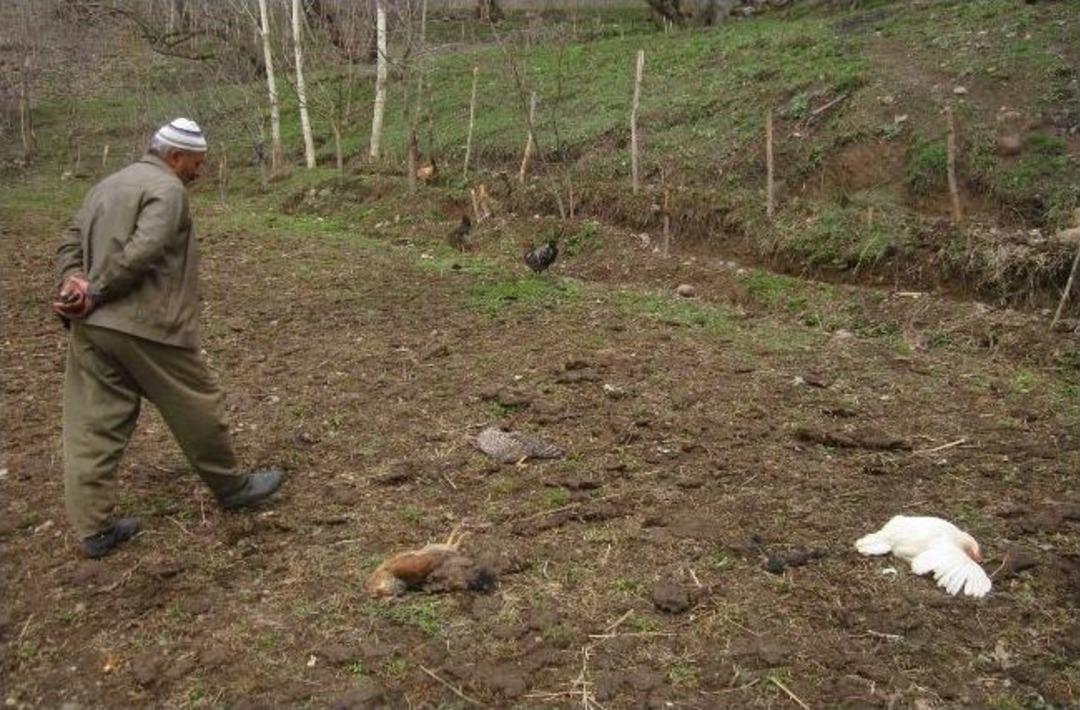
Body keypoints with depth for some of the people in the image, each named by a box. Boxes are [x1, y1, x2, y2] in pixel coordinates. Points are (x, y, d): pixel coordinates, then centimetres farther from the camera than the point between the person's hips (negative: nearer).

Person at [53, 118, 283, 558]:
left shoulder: (106, 186, 20)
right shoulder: (167, 188, -8)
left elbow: (70, 243, 16)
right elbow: (142, 253, -20)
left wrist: (74, 284, 1)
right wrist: (96, 292, -11)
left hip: (90, 327, 9)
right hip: (146, 326, -8)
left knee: (93, 426, 8)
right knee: (198, 408, 9)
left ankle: (94, 529, 13)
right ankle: (230, 487, 26)